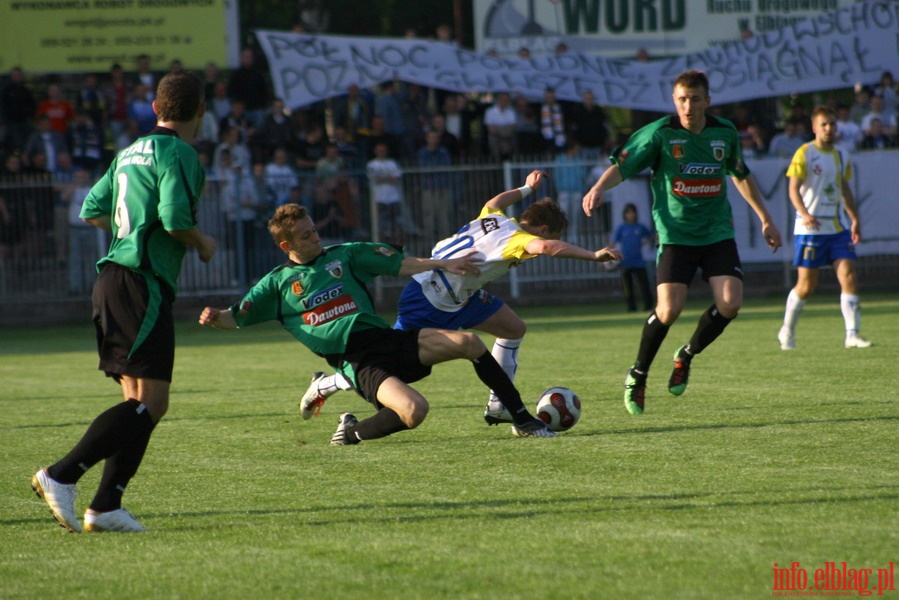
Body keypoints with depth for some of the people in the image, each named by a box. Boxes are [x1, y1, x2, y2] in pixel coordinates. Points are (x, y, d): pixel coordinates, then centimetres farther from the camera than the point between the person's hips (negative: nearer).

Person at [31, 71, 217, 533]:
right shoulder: (177, 153, -7)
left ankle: (105, 506, 3)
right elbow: (176, 219, -19)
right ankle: (61, 476, -21)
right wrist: (204, 243, 0)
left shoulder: (131, 152, 19)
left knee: (143, 403, 10)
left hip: (113, 282, 9)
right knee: (149, 402, -13)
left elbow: (92, 210, 25)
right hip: (142, 284, -9)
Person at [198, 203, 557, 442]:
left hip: (385, 338, 4)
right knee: (414, 410, -32)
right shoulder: (277, 284, 8)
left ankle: (523, 421, 3)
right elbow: (235, 318, 8)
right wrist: (214, 318, -15)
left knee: (468, 342, -11)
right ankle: (353, 432, -3)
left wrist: (443, 265, 4)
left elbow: (400, 265, 15)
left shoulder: (345, 255, 14)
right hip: (354, 361, -4)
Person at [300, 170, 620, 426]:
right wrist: (594, 255, -43)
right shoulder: (516, 238, -22)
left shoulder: (495, 219, 3)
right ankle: (326, 384, 16)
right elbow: (548, 248, -43)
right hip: (427, 302, -10)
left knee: (513, 329, 9)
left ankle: (498, 407, 12)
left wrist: (526, 188, 41)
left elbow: (494, 202, 28)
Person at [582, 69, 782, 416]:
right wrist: (599, 188, -37)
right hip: (675, 234, -4)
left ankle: (687, 356, 14)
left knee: (730, 303, -14)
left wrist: (765, 219, 25)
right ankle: (637, 376, 6)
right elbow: (622, 166, -15)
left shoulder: (725, 133, 4)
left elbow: (741, 176, 20)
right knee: (669, 309, -17)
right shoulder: (660, 133, -9)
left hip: (717, 232, 4)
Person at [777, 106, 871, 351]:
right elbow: (794, 188, -11)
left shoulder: (842, 156, 12)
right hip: (810, 229, -5)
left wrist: (855, 219, 14)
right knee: (806, 285, 0)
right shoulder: (804, 154, -6)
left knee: (849, 276, -9)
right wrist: (804, 214, -27)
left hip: (837, 227, 5)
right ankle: (787, 332, 20)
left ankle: (852, 334, -8)